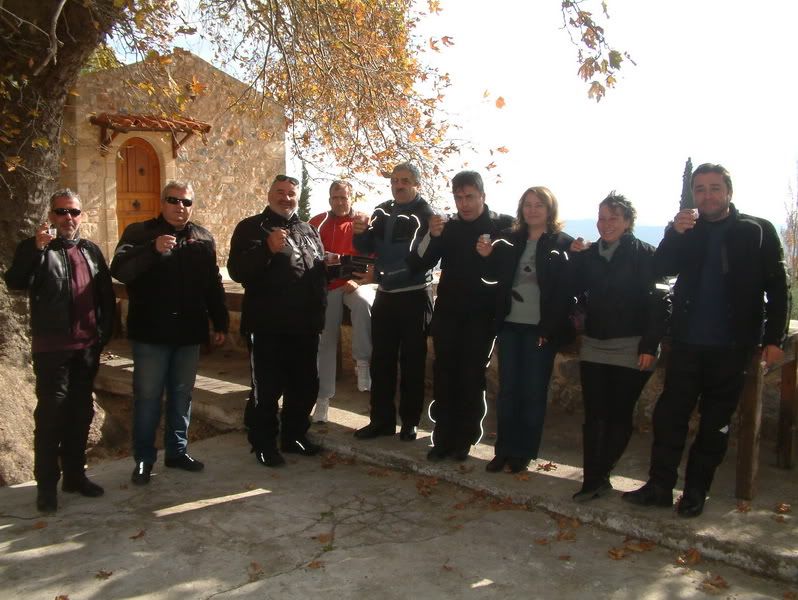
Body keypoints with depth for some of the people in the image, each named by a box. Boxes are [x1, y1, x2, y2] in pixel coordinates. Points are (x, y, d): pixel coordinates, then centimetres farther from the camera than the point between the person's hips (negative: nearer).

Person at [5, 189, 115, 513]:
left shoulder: (91, 250, 12)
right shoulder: (35, 248, 0)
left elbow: (106, 294, 13)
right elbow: (15, 283, -17)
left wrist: (105, 331, 7)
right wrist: (37, 248, -26)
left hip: (87, 347, 5)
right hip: (52, 348, -4)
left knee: (81, 412, 12)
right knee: (51, 413, -2)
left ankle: (75, 474, 24)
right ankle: (46, 483, 8)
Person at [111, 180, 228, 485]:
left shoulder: (203, 238, 10)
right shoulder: (139, 232, -1)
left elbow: (214, 286, 12)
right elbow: (120, 270, -16)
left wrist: (220, 324, 9)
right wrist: (153, 249, -30)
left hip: (189, 333, 3)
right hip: (150, 333, -3)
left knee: (182, 395, 13)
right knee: (148, 397, 4)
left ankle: (177, 451, 26)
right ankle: (143, 458, 16)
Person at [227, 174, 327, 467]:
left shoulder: (308, 230, 16)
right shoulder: (251, 227, -2)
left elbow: (320, 270, 25)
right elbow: (237, 270, -14)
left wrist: (319, 310, 17)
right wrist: (268, 249, -27)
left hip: (304, 324, 6)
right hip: (268, 325, -6)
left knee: (305, 385, 15)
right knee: (267, 389, 1)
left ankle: (295, 435, 32)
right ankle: (264, 443, 17)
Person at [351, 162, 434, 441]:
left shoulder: (426, 214, -9)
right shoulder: (381, 212, 8)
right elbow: (366, 249, 6)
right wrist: (360, 233, -12)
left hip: (415, 296, -5)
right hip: (385, 295, 5)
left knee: (412, 362, 6)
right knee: (381, 360, 10)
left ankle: (410, 421, 18)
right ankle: (381, 419, 21)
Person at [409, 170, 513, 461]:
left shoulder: (503, 225, -1)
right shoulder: (447, 225, 5)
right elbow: (418, 264, -3)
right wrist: (432, 235, -17)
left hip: (482, 316, -2)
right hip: (447, 312, 2)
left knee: (471, 378, 1)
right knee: (444, 375, 2)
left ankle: (464, 440, 11)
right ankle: (443, 438, 9)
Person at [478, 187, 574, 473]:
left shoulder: (563, 243, -4)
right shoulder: (509, 239, 8)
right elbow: (494, 276, 9)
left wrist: (551, 328, -16)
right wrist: (487, 256, -11)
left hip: (540, 328, -3)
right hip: (510, 324, 4)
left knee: (533, 391, 5)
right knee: (507, 389, 9)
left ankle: (523, 452, 17)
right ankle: (504, 449, 20)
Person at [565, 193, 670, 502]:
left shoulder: (643, 254, -6)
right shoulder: (588, 254, 9)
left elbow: (658, 301, -10)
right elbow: (572, 291, 5)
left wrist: (650, 347, -15)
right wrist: (575, 259, -7)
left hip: (631, 349, -4)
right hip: (594, 346, 4)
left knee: (619, 415, 5)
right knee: (594, 415, 1)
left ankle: (598, 477, 16)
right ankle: (594, 480, 5)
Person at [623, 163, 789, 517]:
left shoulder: (757, 231, -1)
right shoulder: (687, 231, 6)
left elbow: (777, 287, -2)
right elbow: (659, 269, -7)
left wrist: (774, 338, -9)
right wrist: (675, 233, -23)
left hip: (731, 347, -2)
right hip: (687, 342, 2)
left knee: (716, 422, 8)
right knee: (669, 415, 3)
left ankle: (696, 491, 20)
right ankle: (660, 486, 14)